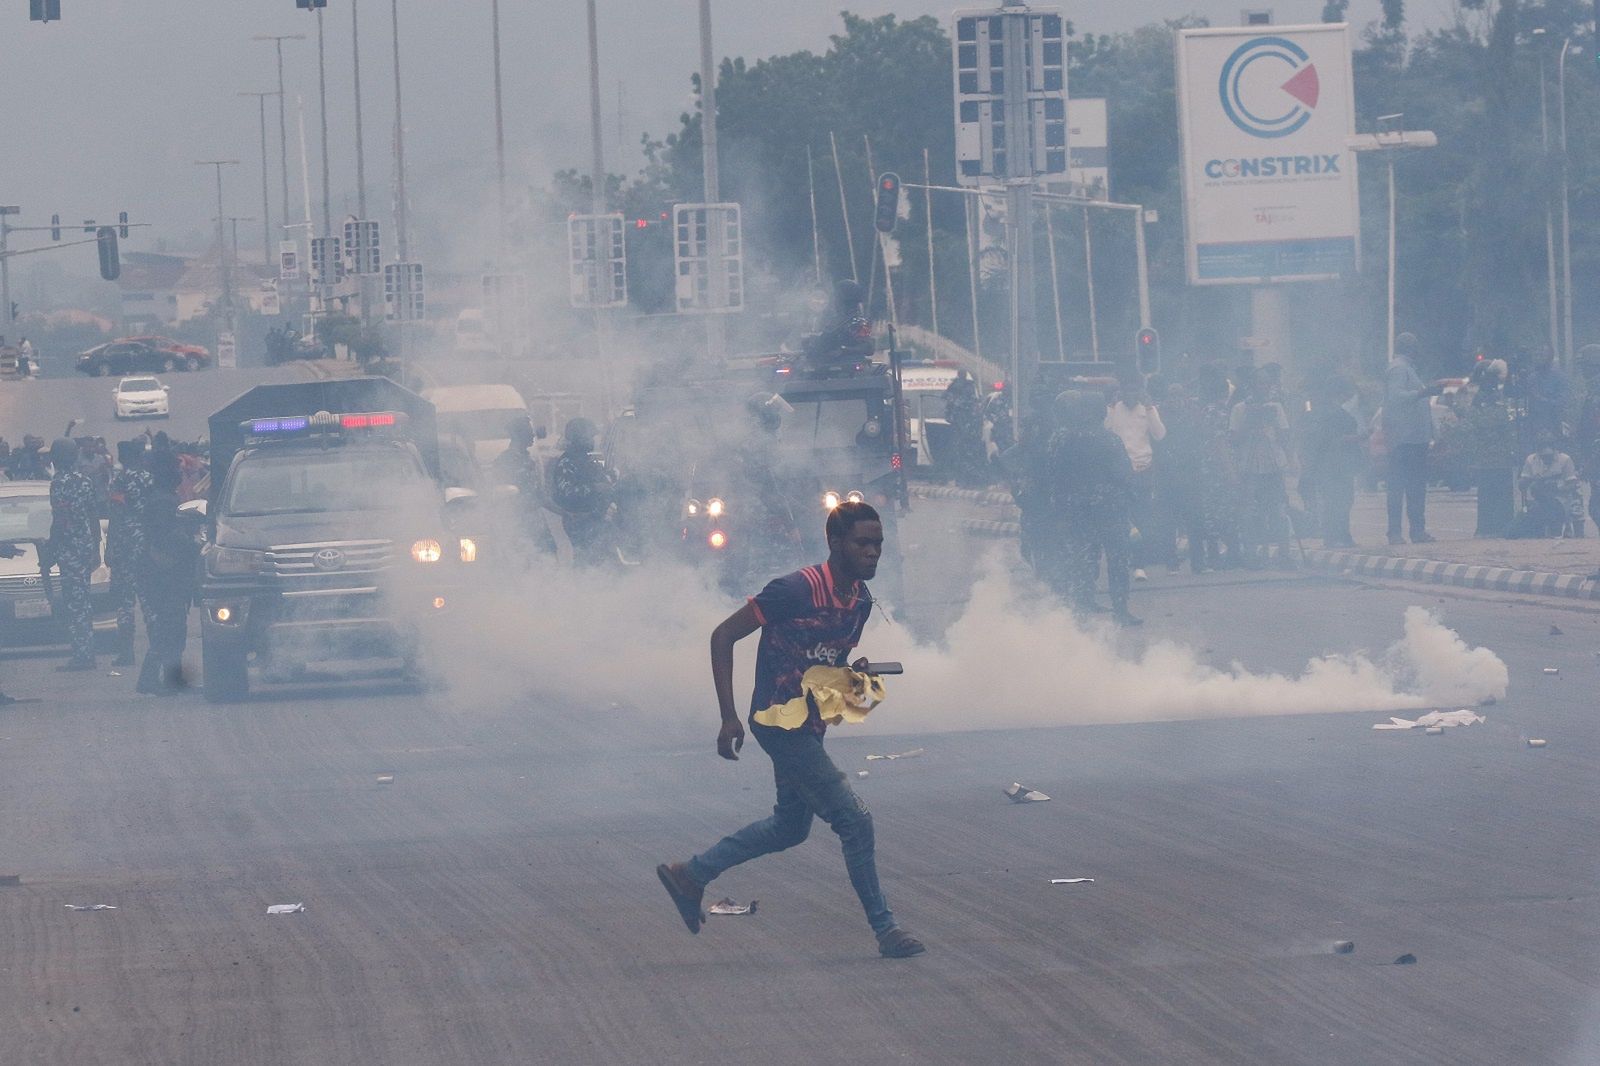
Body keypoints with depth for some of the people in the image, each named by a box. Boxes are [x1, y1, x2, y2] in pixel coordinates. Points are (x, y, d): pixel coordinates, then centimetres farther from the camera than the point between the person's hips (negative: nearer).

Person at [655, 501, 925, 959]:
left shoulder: (861, 600, 3)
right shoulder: (796, 590, -22)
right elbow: (723, 636, -16)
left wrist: (854, 674, -5)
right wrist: (729, 717, -19)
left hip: (809, 727, 9)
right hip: (780, 722, -9)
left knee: (791, 825, 22)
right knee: (854, 819, -11)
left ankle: (690, 874, 34)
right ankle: (885, 929, -2)